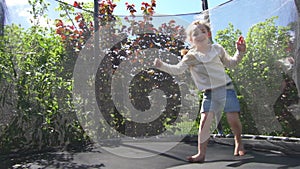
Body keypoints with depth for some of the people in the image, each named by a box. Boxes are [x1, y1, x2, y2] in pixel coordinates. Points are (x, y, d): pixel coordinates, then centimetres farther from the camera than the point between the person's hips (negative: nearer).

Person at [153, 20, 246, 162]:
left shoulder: (217, 49, 8)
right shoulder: (191, 56, -2)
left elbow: (230, 63, 23)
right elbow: (177, 69, -14)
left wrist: (240, 52, 10)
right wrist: (162, 66, -27)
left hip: (226, 88, 2)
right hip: (209, 93, -1)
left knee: (234, 119, 1)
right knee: (204, 121, -12)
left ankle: (238, 143, 32)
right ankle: (201, 153, 1)